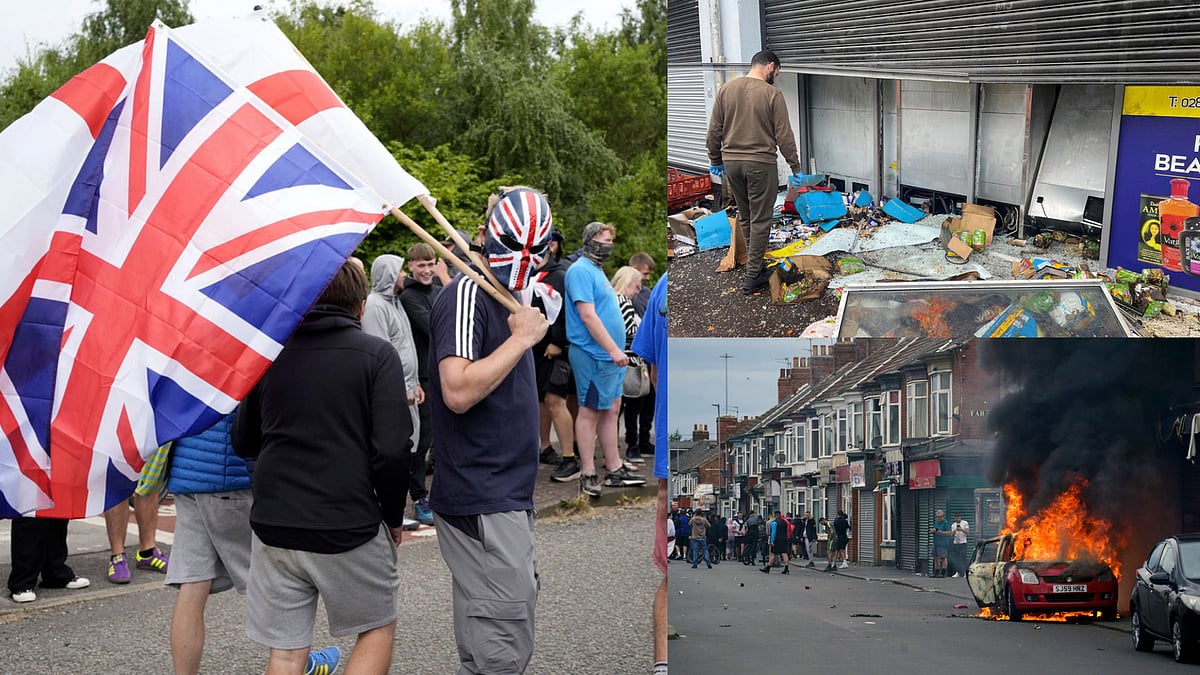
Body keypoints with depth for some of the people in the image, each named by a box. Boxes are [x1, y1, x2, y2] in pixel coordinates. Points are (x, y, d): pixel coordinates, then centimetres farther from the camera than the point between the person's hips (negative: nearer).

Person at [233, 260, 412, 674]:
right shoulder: (376, 355, -5)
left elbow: (243, 443, 13)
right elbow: (392, 450, -13)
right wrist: (394, 515, 2)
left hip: (274, 523, 4)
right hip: (349, 525, -3)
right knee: (377, 630, 15)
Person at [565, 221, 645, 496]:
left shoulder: (596, 271, 19)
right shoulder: (581, 271, -13)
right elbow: (588, 316, -20)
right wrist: (613, 349, -22)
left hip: (610, 355, 10)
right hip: (593, 353, -10)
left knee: (611, 410, 11)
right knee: (590, 412, -5)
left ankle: (615, 470, 16)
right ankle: (588, 475, -1)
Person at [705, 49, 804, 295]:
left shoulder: (726, 90, 3)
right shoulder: (772, 94, -10)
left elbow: (714, 130, 6)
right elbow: (784, 136, -9)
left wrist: (715, 160, 17)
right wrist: (795, 167, -1)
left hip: (731, 162, 5)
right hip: (761, 164, -5)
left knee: (745, 217, 18)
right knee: (760, 220, 3)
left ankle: (756, 263, 27)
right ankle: (752, 276, 4)